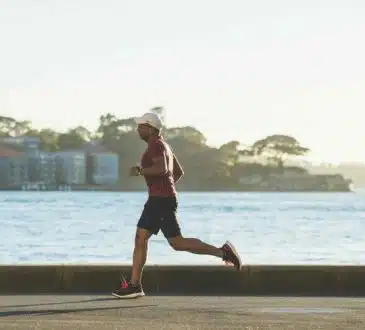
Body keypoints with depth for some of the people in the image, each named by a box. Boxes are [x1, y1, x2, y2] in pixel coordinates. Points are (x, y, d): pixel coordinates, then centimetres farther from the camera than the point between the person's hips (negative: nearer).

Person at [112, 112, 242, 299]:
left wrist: (139, 171, -16)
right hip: (157, 200, 10)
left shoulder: (156, 145, -11)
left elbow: (162, 169, -27)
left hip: (161, 200, -10)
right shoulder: (162, 146, 20)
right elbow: (179, 172, 26)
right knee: (140, 239, 7)